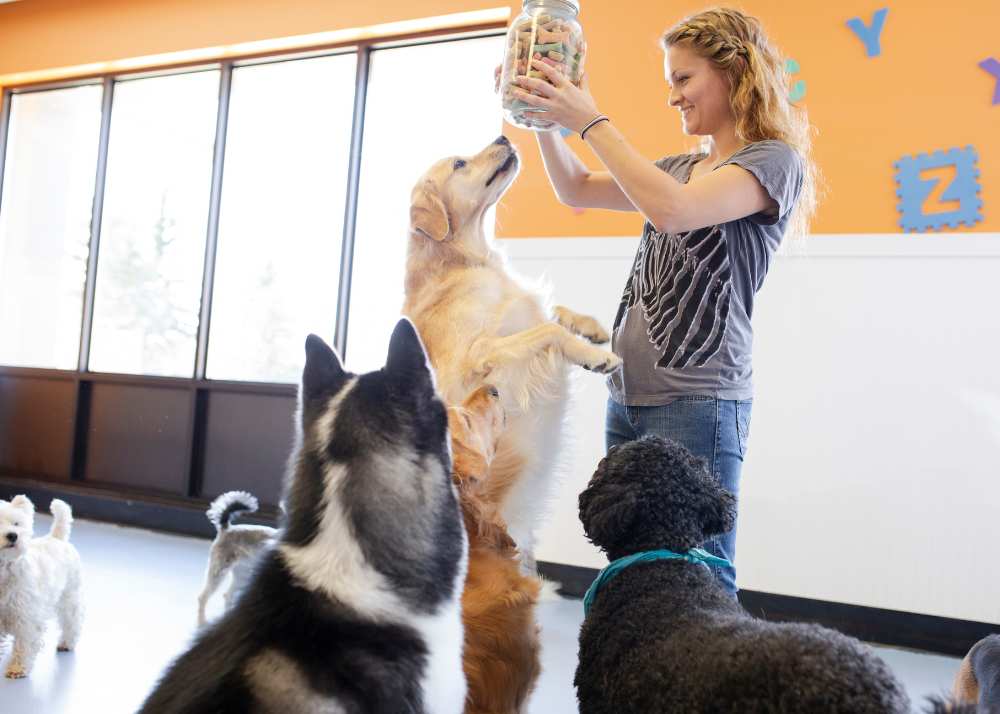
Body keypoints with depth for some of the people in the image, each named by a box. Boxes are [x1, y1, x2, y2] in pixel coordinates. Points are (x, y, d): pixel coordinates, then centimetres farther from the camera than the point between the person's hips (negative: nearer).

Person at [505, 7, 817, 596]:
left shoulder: (775, 162, -4)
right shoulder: (681, 167, 21)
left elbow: (671, 210, -21)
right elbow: (576, 190, 24)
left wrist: (591, 121, -15)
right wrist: (546, 116, 10)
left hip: (697, 401, -7)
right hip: (627, 394, 8)